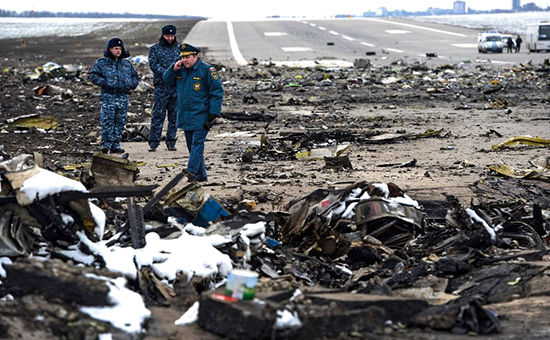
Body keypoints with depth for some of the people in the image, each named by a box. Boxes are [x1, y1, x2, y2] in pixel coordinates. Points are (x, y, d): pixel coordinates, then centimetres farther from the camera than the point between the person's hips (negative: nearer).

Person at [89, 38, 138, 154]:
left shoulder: (127, 64, 16)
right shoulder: (101, 62, 3)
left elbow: (135, 76, 25)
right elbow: (92, 75, 0)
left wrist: (131, 85, 6)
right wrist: (103, 82, -12)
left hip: (123, 97, 4)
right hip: (108, 97, -4)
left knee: (120, 122, 4)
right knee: (107, 121, -11)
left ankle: (115, 145, 10)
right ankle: (106, 144, -9)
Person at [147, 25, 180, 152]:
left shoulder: (179, 49, 14)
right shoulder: (155, 49, 6)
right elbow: (153, 65, -6)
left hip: (177, 86, 3)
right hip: (161, 86, -3)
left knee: (174, 115, 5)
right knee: (158, 115, -6)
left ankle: (171, 142, 12)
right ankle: (153, 142, -3)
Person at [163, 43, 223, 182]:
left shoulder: (207, 70, -9)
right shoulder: (181, 70, 11)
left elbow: (217, 92, -10)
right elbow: (167, 81, 17)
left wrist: (213, 113, -15)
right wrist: (174, 69, -2)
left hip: (201, 116, -7)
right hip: (185, 117, 7)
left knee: (197, 143, -14)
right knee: (191, 145, 10)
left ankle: (191, 170, -23)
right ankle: (201, 175, 17)